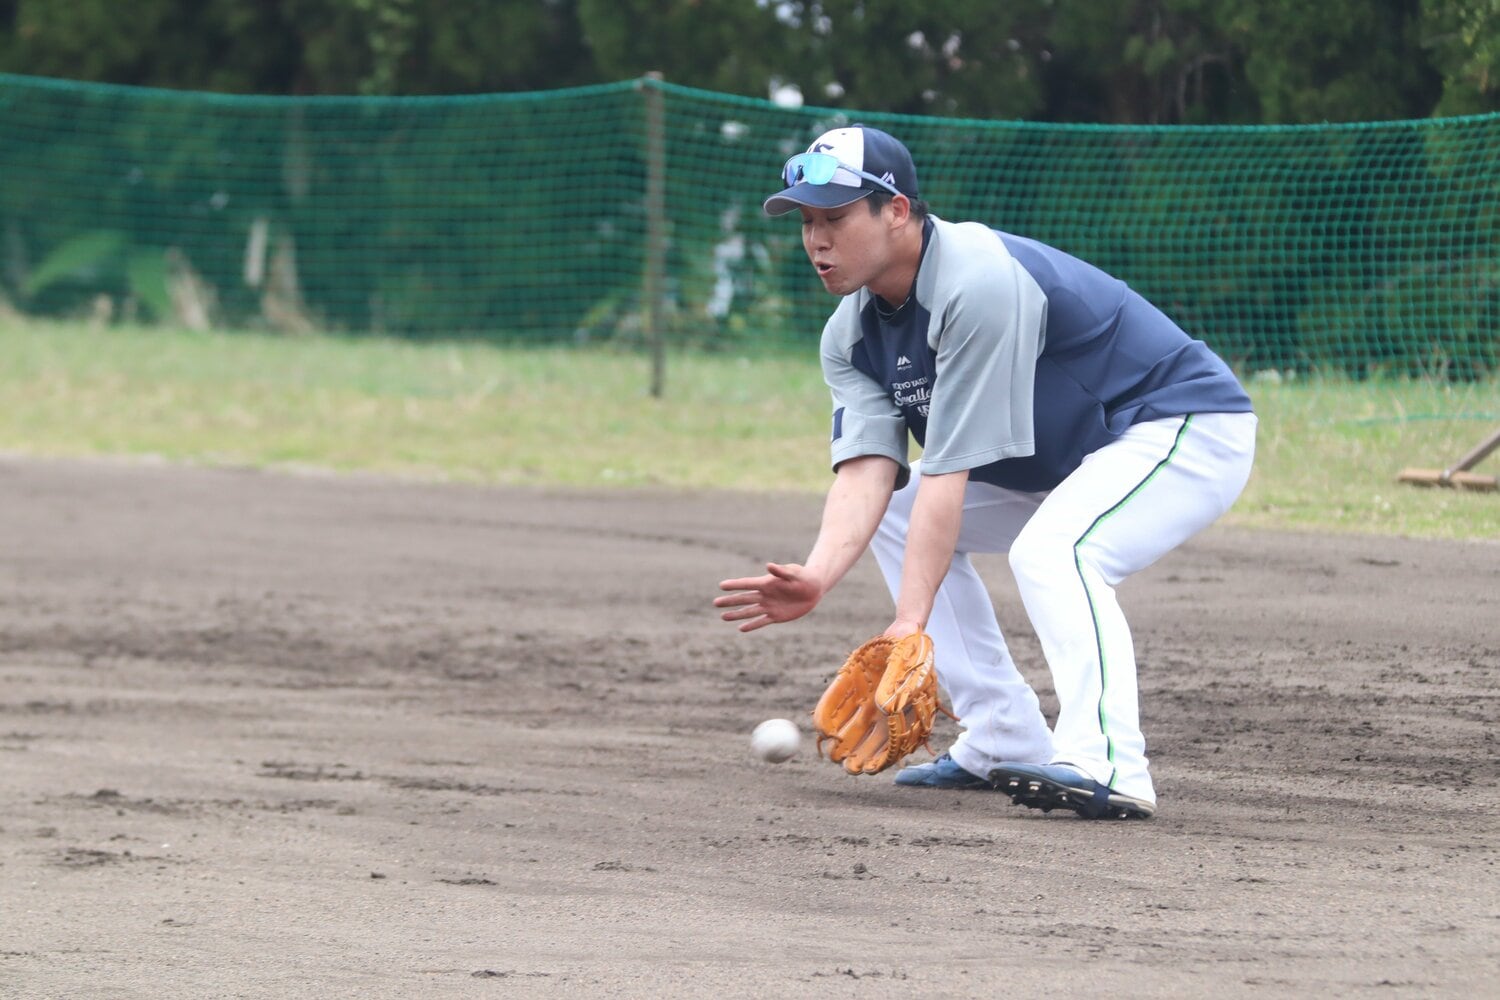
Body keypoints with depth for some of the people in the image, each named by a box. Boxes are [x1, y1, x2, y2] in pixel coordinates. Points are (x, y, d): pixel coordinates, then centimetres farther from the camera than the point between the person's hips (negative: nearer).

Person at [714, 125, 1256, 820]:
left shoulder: (980, 284, -30)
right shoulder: (852, 335, -2)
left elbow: (949, 471, -33)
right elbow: (866, 470, -16)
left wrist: (910, 622, -35)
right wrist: (818, 576, -35)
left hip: (1189, 425, -10)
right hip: (1061, 462, 10)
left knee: (1050, 551, -34)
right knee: (890, 512, 11)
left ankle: (1107, 766, -45)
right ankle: (1007, 744, 6)